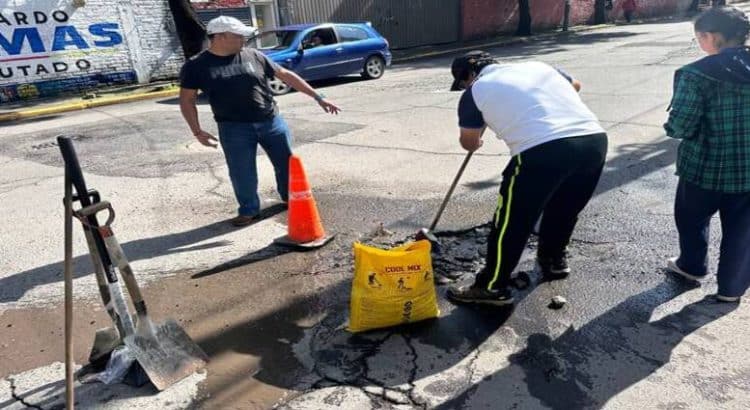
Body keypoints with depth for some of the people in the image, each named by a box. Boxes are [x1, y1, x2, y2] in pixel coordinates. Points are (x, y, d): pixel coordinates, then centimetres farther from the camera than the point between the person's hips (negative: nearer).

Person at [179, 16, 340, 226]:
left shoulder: (253, 56, 2)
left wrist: (318, 97, 3)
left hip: (271, 121, 2)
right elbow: (187, 99, 4)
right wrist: (197, 131, -7)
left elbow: (286, 75, 5)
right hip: (234, 128, -2)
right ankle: (249, 210, 27)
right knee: (242, 173, 4)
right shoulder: (196, 66, -2)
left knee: (287, 164, 11)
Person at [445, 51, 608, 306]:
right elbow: (575, 84, 46)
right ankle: (554, 261, 47)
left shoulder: (476, 90, 11)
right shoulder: (537, 66, 27)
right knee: (564, 208, 28)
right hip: (594, 140, 7)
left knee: (511, 222, 8)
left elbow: (469, 143, 20)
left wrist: (477, 143, 44)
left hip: (543, 151, -7)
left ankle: (493, 287, 19)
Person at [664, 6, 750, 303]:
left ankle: (692, 266, 42)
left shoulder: (696, 74, -17)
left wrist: (671, 126, 1)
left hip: (705, 168, -4)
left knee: (691, 219, 23)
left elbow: (680, 126, -20)